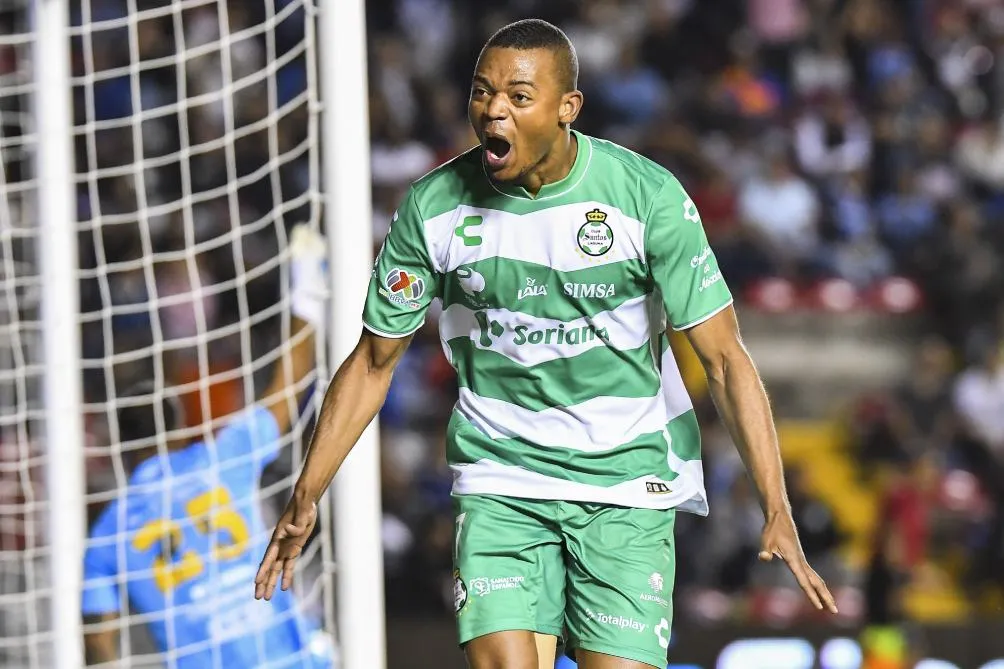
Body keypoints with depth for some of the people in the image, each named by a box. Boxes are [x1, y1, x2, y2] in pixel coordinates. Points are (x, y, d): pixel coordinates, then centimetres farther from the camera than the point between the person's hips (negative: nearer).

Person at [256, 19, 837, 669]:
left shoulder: (649, 196, -11)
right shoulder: (433, 207, -5)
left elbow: (725, 358, -8)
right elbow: (373, 362, 8)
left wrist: (778, 511, -16)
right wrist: (306, 497, 2)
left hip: (628, 481, -1)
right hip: (500, 486, 1)